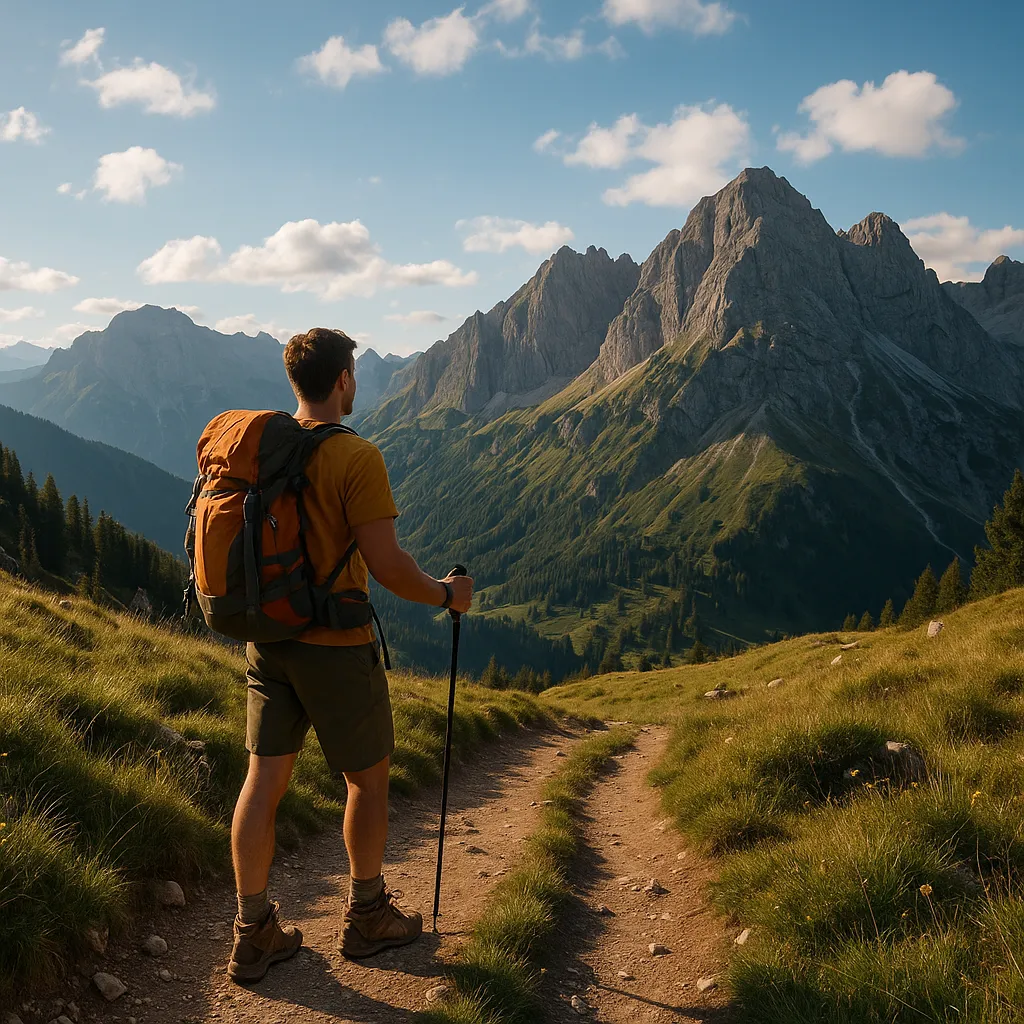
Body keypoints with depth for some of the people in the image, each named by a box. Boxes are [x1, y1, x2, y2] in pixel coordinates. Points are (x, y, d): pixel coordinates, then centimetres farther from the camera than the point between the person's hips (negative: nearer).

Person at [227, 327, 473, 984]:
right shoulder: (356, 457, -18)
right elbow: (387, 565, -21)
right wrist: (447, 594, -4)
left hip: (267, 639, 6)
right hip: (336, 645, -6)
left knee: (265, 780, 11)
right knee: (370, 778, 13)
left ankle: (254, 935, 20)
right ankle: (367, 916, 28)